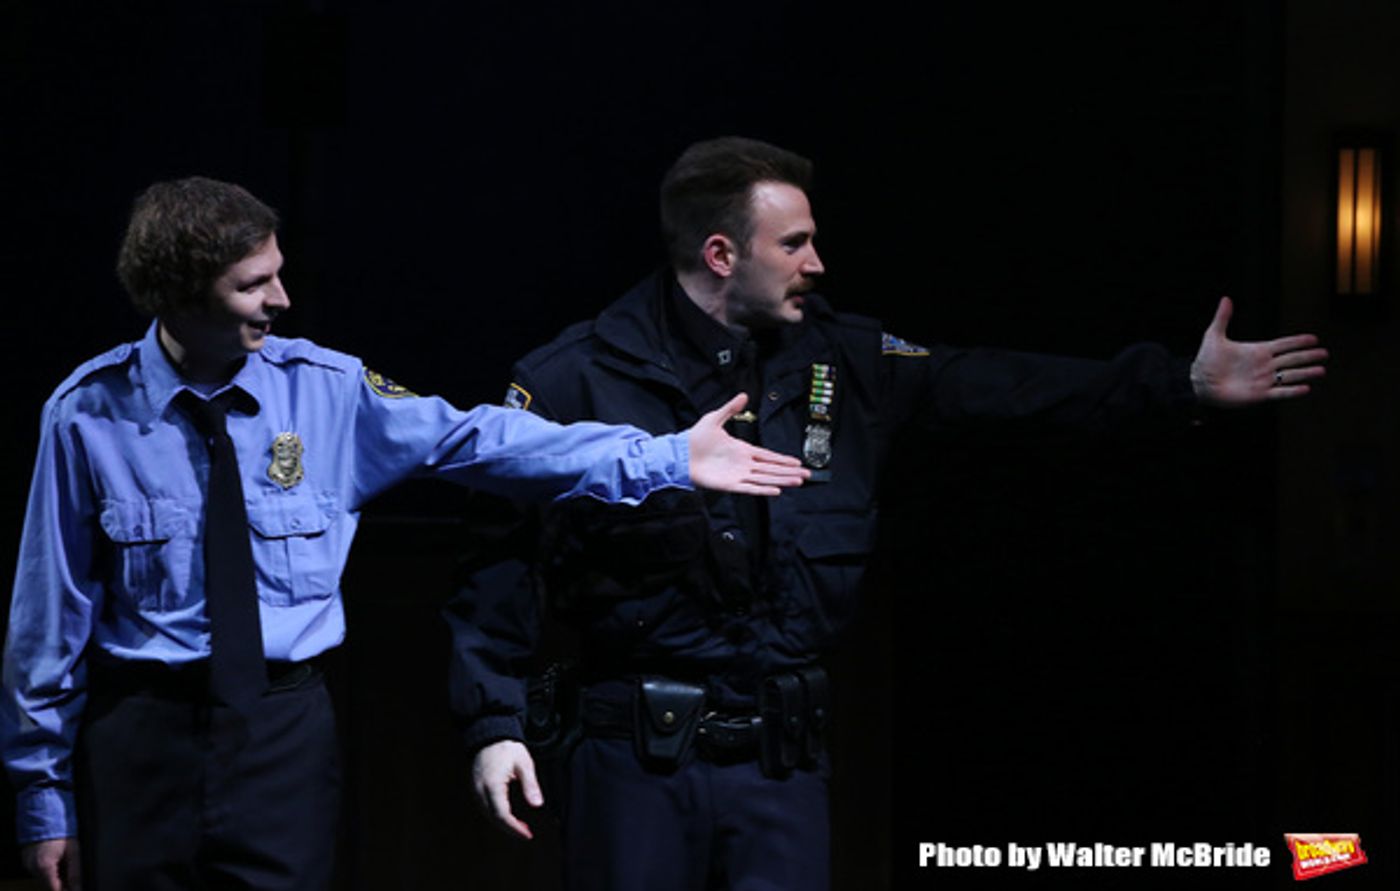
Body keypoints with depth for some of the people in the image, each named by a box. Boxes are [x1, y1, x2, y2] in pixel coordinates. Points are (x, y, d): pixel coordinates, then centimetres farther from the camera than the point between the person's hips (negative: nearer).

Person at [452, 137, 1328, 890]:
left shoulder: (834, 358, 7)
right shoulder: (577, 377, -6)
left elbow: (988, 386, 12)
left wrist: (1183, 385, 11)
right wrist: (496, 722, -13)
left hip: (781, 758, 4)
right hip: (637, 752, -4)